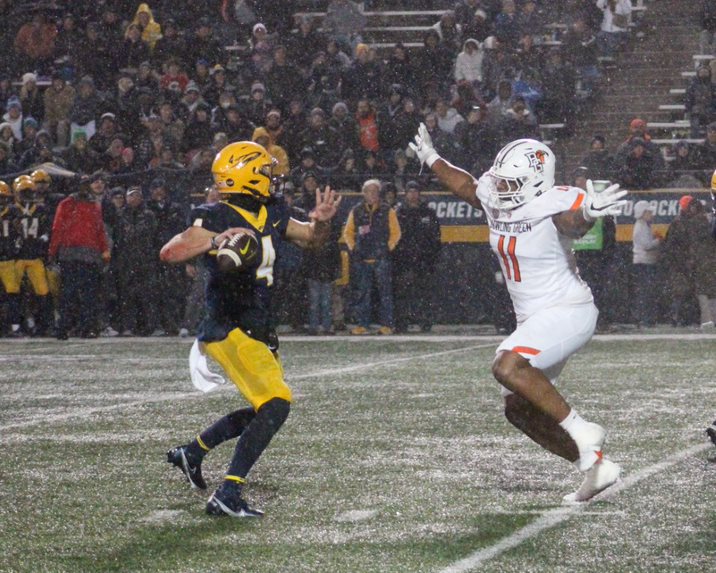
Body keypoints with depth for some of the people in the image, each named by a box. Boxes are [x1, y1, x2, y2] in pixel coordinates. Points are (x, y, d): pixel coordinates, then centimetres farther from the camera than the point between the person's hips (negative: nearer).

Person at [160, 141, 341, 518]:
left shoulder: (272, 213, 10)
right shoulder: (216, 218, -15)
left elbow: (311, 238, 24)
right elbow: (169, 253, -27)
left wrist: (322, 220, 1)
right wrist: (215, 240, -41)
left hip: (259, 331, 9)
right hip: (229, 329, -9)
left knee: (264, 410, 21)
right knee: (275, 405, -22)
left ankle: (192, 452, 38)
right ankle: (227, 495, -22)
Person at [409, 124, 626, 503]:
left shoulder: (552, 208, -21)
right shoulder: (496, 201, 3)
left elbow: (575, 221, -44)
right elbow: (466, 186, 24)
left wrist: (590, 212, -67)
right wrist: (432, 159, 36)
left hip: (567, 311, -10)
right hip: (534, 317, 10)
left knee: (508, 367, -29)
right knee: (519, 409, 8)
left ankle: (582, 432, -19)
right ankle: (596, 466, 11)